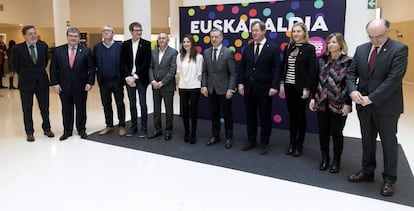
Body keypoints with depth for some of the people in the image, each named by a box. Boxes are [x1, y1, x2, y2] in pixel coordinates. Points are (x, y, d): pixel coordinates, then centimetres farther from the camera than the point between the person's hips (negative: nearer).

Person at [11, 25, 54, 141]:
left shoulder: (43, 46, -2)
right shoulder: (17, 49, -9)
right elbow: (16, 66, 4)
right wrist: (25, 75, 11)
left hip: (42, 81, 2)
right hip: (26, 83, -2)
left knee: (45, 108, 10)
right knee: (27, 109, 8)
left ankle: (47, 129, 25)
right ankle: (29, 132, 19)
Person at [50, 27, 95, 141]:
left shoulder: (86, 50, -2)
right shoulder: (58, 50, 2)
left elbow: (91, 68, -2)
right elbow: (53, 69, 4)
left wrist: (90, 82, -9)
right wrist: (55, 83, -4)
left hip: (81, 87, -1)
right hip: (64, 87, 1)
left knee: (81, 109, 10)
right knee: (66, 110, 10)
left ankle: (81, 130, 24)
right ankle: (67, 131, 23)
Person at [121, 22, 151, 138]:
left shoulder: (146, 44, -2)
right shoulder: (125, 44, 7)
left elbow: (147, 62, -9)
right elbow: (123, 62, 4)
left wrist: (135, 76, -13)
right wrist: (128, 77, -9)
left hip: (141, 79, -3)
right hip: (129, 78, 3)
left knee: (142, 104, 0)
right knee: (132, 104, 10)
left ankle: (143, 128, 11)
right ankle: (133, 127, 22)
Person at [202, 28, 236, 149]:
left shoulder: (228, 52, -7)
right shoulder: (206, 52, 6)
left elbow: (233, 73, -8)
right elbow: (204, 71, 10)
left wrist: (231, 89, -14)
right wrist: (204, 85, 0)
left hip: (224, 89, -4)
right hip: (211, 89, 4)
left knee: (227, 114, 7)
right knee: (214, 114, 12)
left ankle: (229, 138, 19)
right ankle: (215, 136, 26)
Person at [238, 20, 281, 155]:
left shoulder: (273, 49, -4)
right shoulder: (247, 48, 9)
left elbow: (277, 69, -8)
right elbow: (242, 66, 9)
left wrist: (274, 86, -16)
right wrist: (241, 83, 0)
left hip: (264, 89, -4)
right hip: (248, 88, 4)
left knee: (265, 117, 6)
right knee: (250, 116, 12)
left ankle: (264, 143, 19)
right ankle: (251, 141, 26)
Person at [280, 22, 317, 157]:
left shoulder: (309, 49, -6)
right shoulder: (288, 47, 9)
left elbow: (312, 70, -10)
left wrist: (307, 88, -14)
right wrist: (282, 83, 4)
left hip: (301, 87, -4)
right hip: (289, 86, 4)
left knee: (300, 115, 6)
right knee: (292, 115, 10)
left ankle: (299, 145, 17)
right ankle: (292, 143, 20)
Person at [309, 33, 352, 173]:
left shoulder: (348, 61, -6)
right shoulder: (322, 60, 6)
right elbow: (318, 80, 9)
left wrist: (348, 103, -12)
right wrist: (313, 98, 5)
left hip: (338, 105, -4)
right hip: (322, 103, 4)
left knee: (336, 133, 7)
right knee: (323, 131, 11)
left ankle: (336, 160, 26)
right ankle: (325, 157, 28)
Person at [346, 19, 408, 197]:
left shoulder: (399, 49, -11)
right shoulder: (361, 49, 6)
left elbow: (394, 79, -19)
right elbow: (351, 72, 6)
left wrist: (371, 98, -20)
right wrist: (352, 90, -13)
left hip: (386, 106, -5)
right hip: (364, 104, 5)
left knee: (388, 142, 8)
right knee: (367, 140, 16)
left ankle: (389, 179, 22)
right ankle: (367, 172, 32)